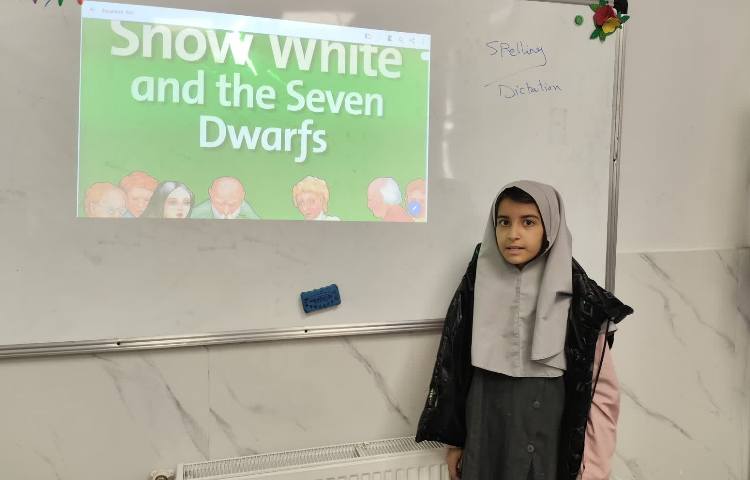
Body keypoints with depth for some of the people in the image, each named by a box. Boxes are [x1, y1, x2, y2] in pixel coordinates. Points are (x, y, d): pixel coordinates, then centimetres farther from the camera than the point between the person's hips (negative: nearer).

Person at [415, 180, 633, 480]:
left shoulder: (578, 297, -11)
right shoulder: (476, 288, -4)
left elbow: (601, 390, -9)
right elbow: (454, 369, 2)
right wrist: (454, 441, 5)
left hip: (548, 433, -1)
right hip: (484, 429, 2)